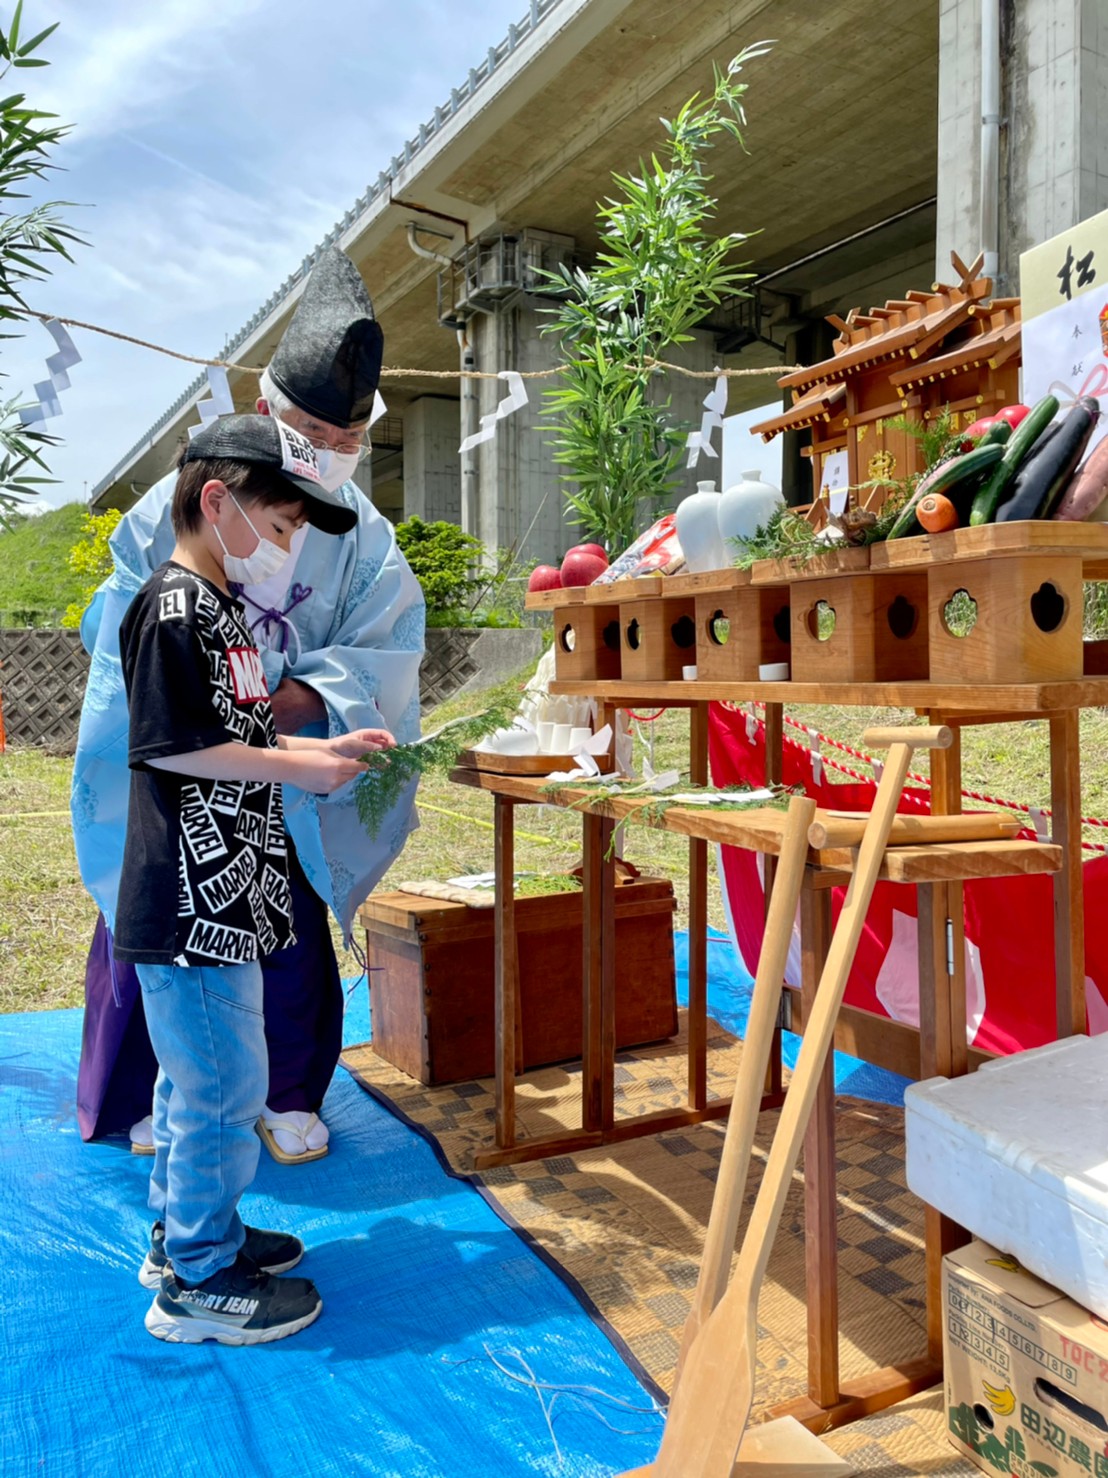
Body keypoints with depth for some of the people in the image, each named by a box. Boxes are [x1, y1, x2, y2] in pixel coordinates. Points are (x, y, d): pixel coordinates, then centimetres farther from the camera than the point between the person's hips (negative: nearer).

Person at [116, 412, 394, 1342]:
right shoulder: (173, 608, -15)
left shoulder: (219, 607, 17)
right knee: (224, 1079, 0)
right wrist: (295, 767, -15)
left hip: (224, 900, 11)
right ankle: (199, 1282, 16)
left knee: (201, 1074, 21)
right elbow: (169, 744, -21)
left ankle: (188, 1229, 37)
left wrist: (320, 748, 12)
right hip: (191, 901, -10)